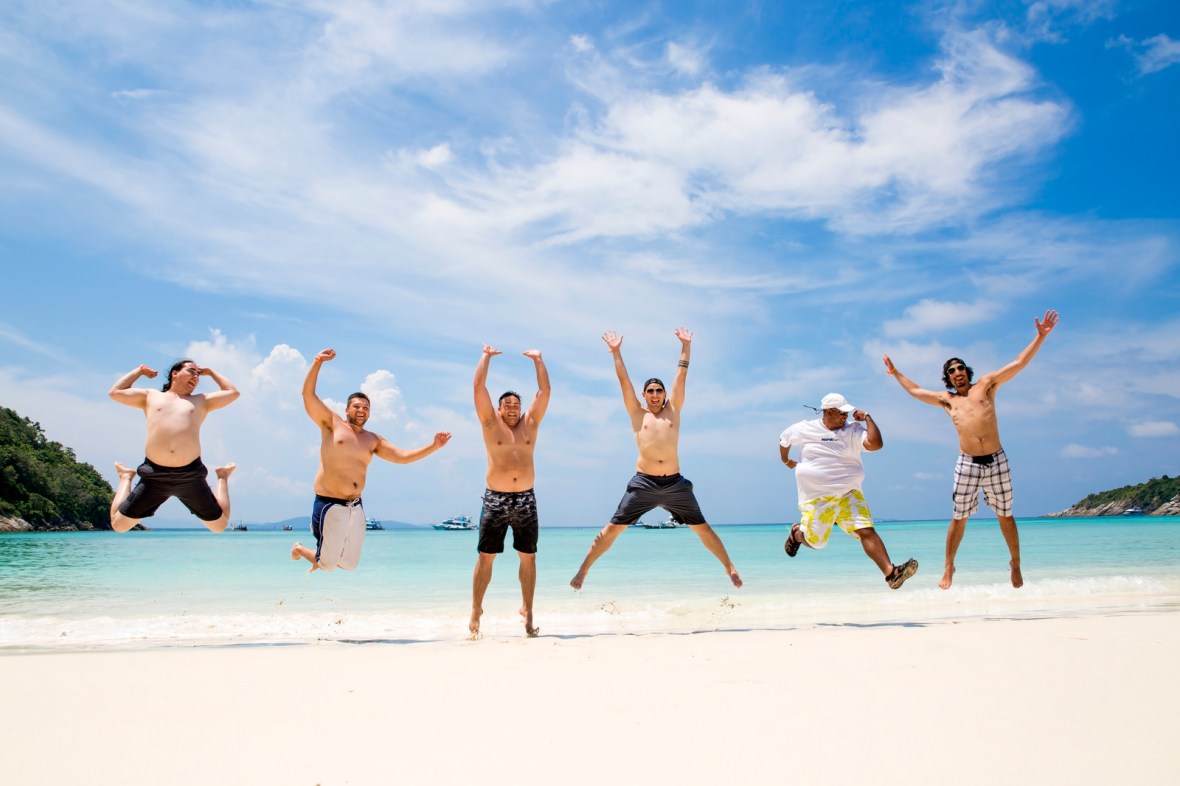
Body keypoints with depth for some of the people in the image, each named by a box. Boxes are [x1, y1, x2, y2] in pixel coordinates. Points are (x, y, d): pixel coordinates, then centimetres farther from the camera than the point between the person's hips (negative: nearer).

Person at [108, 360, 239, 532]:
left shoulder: (201, 401, 19)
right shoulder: (150, 396, 19)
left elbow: (233, 393, 21)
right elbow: (114, 392, 20)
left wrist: (211, 373, 29)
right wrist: (139, 371, 27)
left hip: (190, 475, 0)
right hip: (154, 475, 0)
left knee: (219, 525, 5)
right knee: (118, 524, 5)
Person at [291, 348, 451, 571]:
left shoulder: (373, 440, 11)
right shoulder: (332, 423, -1)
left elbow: (402, 456, 9)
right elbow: (308, 394, -10)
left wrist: (434, 446, 1)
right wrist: (318, 362, -20)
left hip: (355, 507, 5)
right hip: (330, 505, -5)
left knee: (350, 564, 11)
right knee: (326, 564, 2)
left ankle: (321, 554, 41)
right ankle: (300, 549, 34)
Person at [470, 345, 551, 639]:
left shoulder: (530, 423, 10)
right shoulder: (491, 423, 5)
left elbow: (544, 390, 7)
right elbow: (479, 387, -1)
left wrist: (538, 359, 8)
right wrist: (486, 356, 4)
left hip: (526, 499, 2)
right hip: (495, 499, -2)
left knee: (528, 557, 5)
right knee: (485, 556, 0)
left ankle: (528, 612, 13)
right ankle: (476, 611, 8)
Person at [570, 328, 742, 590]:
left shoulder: (673, 410, 13)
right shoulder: (637, 413, 11)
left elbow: (681, 376, 12)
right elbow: (623, 379, 9)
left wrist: (686, 346, 12)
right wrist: (616, 351, 7)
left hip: (675, 483, 1)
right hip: (643, 483, -1)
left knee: (702, 528, 6)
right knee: (612, 528, -2)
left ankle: (729, 567, 19)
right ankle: (583, 569, 7)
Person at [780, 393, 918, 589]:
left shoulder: (853, 430, -2)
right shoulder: (804, 429, 0)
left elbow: (876, 443, -18)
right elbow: (784, 440, 19)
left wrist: (867, 418, -10)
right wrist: (786, 461, 31)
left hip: (848, 494, 1)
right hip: (816, 497, -1)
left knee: (866, 531, -15)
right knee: (814, 542, 4)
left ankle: (890, 572, -21)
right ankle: (796, 533, 38)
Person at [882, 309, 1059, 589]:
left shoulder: (986, 385, 9)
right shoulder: (946, 400, 14)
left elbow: (1018, 363, 9)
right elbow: (916, 391, 28)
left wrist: (1040, 336, 5)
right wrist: (895, 373, 37)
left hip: (997, 461, -1)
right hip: (967, 464, 1)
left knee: (1005, 516, 8)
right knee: (959, 517, 4)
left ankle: (1016, 566, 24)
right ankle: (949, 568, 16)